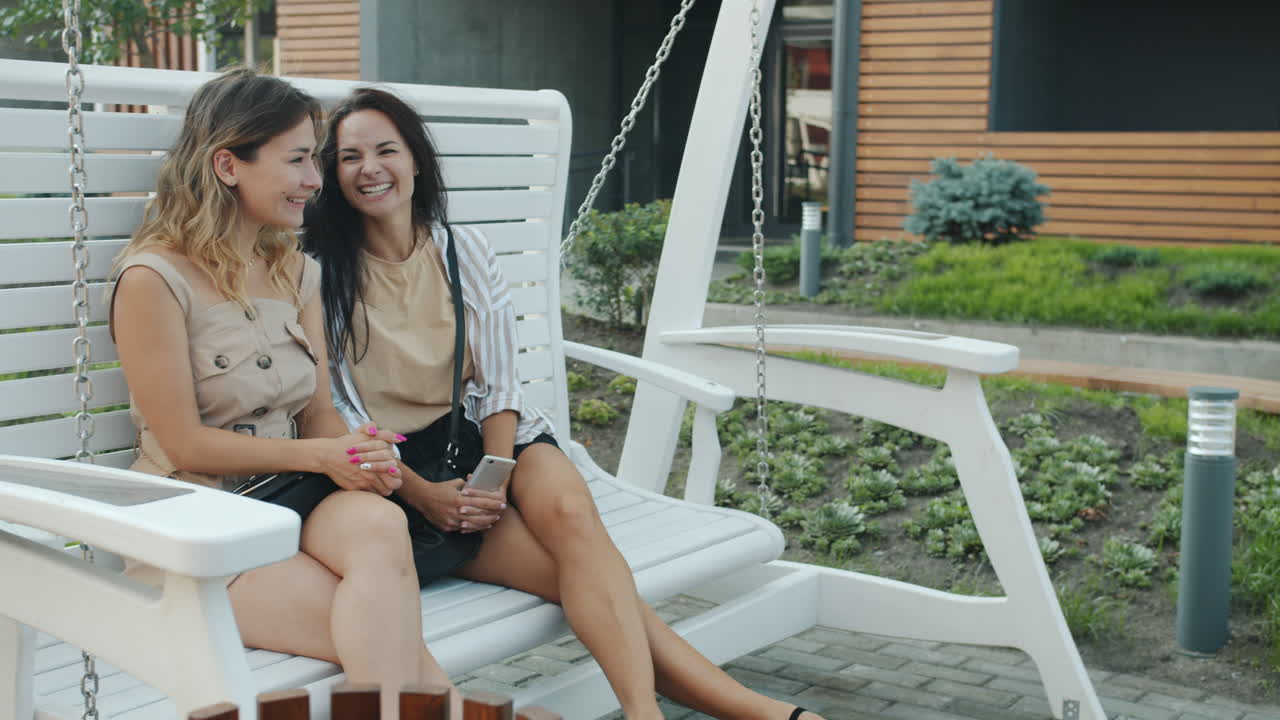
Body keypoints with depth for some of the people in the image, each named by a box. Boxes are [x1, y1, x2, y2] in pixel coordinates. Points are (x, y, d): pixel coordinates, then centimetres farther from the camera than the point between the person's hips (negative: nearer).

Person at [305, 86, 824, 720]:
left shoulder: (463, 249, 8)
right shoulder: (320, 271, 0)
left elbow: (499, 384, 5)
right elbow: (334, 413, -3)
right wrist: (420, 493, -16)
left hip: (488, 436, 3)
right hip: (399, 470, -3)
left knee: (568, 510, -33)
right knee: (579, 561, -25)